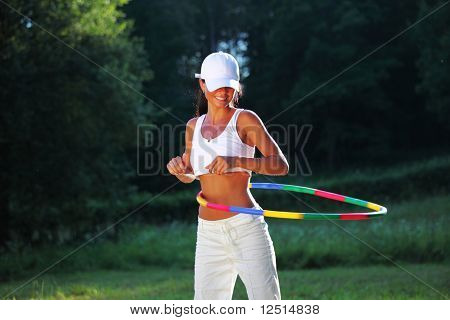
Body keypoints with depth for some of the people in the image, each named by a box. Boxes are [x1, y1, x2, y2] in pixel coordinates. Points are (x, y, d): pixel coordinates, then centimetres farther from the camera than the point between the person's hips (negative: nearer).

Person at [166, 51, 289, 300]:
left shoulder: (245, 119, -3)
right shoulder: (194, 126, 12)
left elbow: (281, 165, -12)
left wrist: (236, 161, -25)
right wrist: (178, 167, 2)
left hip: (245, 226, -5)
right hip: (208, 232, 5)